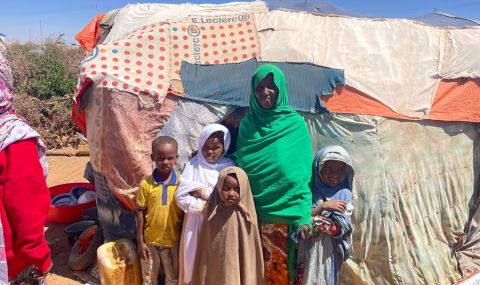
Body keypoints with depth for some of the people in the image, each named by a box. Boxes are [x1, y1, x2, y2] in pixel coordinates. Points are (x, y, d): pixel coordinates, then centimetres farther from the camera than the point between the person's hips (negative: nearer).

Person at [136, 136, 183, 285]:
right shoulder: (146, 184, -12)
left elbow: (185, 212, -4)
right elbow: (141, 213, -5)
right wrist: (140, 241, -3)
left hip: (173, 240, 0)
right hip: (150, 240, 0)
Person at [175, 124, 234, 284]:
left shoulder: (229, 167, -3)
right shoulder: (193, 166, -3)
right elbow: (181, 198, -10)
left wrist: (204, 192, -11)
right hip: (195, 225, 0)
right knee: (193, 264, 11)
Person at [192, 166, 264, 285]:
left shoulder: (246, 216, -9)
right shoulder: (213, 215, -6)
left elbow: (253, 250, -3)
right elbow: (204, 249, 1)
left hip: (240, 274, -1)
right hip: (214, 273, 1)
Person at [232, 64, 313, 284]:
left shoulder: (295, 124, -2)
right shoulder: (247, 123, 6)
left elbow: (303, 173, -3)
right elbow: (239, 163, 11)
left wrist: (304, 215, -10)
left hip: (286, 212, -2)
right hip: (255, 212, 2)